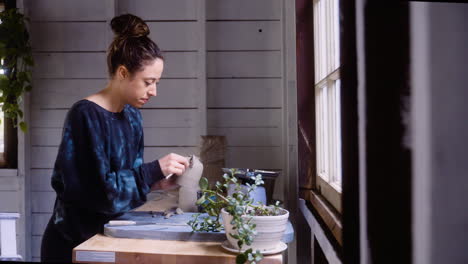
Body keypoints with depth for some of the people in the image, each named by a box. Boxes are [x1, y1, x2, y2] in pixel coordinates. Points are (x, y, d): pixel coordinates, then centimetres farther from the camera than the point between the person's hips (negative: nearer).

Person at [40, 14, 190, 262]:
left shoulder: (132, 115, 3)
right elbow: (97, 188, -25)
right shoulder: (85, 114, -21)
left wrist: (156, 182, -9)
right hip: (74, 243, -7)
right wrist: (155, 170, -24)